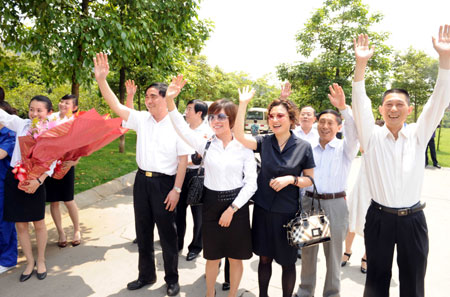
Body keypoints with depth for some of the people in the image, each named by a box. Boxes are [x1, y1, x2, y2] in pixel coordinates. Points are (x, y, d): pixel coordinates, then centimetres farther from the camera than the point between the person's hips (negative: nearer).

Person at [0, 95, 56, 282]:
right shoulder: (21, 124, 2)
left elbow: (51, 163, -8)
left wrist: (38, 181, -19)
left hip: (35, 181, -2)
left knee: (38, 224, 10)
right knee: (20, 225, 9)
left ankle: (41, 261, 30)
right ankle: (29, 262, 28)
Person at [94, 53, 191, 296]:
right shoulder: (141, 119, 4)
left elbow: (183, 159, -10)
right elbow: (116, 106, -4)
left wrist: (176, 189, -14)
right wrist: (101, 79, -16)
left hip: (164, 182, -5)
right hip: (142, 180, 5)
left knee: (167, 233, 7)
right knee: (143, 231, 17)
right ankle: (146, 275, 37)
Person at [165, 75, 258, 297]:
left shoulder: (243, 147, -5)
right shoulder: (205, 144, -1)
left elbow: (251, 184, -6)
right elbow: (182, 128, -14)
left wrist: (232, 209, -11)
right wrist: (170, 100, -28)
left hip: (237, 205, -1)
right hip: (211, 204, 1)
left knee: (235, 257, 12)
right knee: (212, 256, 15)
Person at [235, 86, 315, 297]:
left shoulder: (303, 147, -5)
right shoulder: (264, 142, -1)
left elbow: (310, 180, 1)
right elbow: (239, 136, -16)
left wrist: (291, 179, -18)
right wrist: (243, 105, -19)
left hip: (288, 212, -2)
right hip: (263, 209, 2)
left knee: (287, 262, 11)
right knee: (264, 258, 15)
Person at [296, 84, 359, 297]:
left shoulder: (345, 148, -1)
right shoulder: (308, 147, 8)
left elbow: (354, 132, -18)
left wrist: (343, 107, -33)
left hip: (335, 205, -3)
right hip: (309, 201, 3)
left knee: (333, 252, 10)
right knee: (308, 250, 15)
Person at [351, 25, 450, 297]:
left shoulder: (418, 135, 0)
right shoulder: (372, 136, -4)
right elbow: (360, 104, -14)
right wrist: (361, 64, -25)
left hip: (413, 219, 2)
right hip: (379, 217, -1)